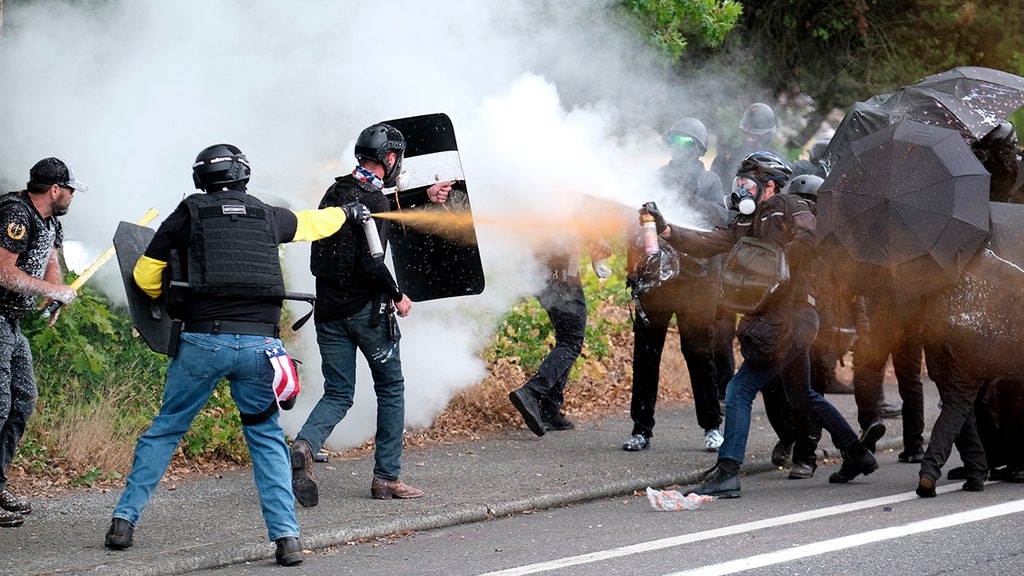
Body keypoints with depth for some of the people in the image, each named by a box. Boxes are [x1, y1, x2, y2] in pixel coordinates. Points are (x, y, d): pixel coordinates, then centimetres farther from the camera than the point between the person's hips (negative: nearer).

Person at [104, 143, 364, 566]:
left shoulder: (189, 213, 7)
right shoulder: (267, 216, 15)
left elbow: (145, 275, 10)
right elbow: (311, 223, 36)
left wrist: (171, 298, 31)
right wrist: (347, 213, 57)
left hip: (203, 341, -1)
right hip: (259, 343, 1)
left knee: (165, 429, 13)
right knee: (266, 438, 13)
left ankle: (124, 520, 12)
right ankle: (286, 535, 2)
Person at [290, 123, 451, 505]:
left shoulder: (336, 192, 11)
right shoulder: (373, 198, -15)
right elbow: (371, 262, -23)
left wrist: (426, 199, 36)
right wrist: (397, 296, -8)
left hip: (329, 309, 6)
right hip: (365, 308, -6)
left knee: (337, 394, 9)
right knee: (391, 389, 10)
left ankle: (305, 445, -20)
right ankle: (387, 478, 11)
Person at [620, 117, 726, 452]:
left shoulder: (708, 181, 7)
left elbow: (719, 217, -11)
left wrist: (684, 197, -20)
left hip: (695, 277, -3)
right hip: (655, 275, 3)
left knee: (698, 351, 1)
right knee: (646, 353, 2)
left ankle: (712, 425, 12)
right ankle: (641, 428, 8)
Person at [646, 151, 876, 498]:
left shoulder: (789, 207, -4)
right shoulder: (748, 223, 18)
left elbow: (809, 239, -21)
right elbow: (707, 244, 9)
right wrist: (666, 230, -2)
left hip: (789, 319, -10)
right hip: (780, 320, 10)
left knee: (740, 390, -13)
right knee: (802, 396, 21)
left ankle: (727, 472, -18)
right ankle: (857, 455, 31)